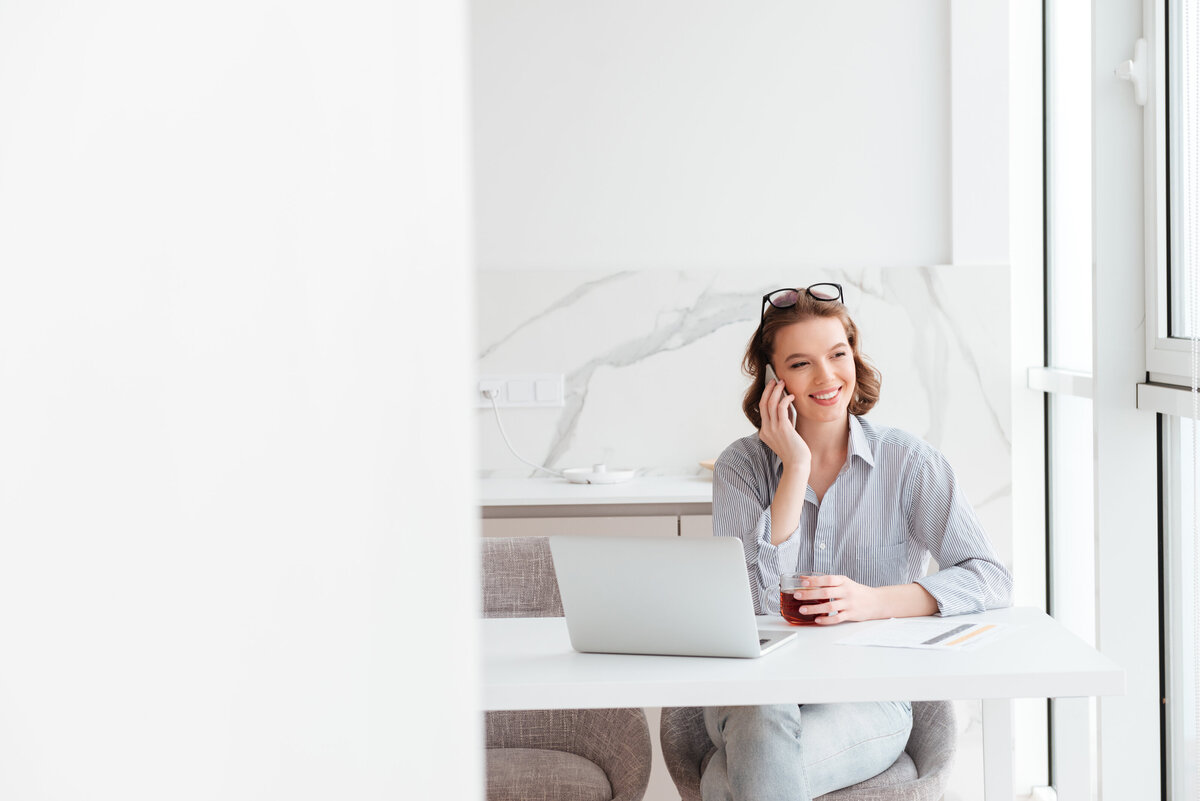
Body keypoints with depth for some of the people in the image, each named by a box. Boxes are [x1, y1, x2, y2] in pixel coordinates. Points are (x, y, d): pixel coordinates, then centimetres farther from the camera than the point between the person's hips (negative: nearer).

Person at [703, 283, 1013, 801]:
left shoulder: (908, 461, 2)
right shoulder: (741, 466, 4)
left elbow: (991, 580, -8)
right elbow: (756, 599, -10)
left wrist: (874, 601, -23)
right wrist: (797, 466, -11)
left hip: (869, 698, -1)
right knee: (767, 732, -34)